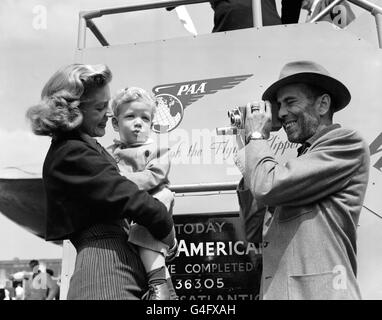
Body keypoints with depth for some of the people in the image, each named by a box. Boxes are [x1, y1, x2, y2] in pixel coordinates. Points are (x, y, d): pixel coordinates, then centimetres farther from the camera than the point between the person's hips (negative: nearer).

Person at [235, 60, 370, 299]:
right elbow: (257, 232, 12)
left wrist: (257, 137, 0)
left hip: (318, 291, -7)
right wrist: (249, 156, 10)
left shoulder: (348, 143, -5)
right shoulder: (302, 161, 16)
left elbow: (269, 188, -18)